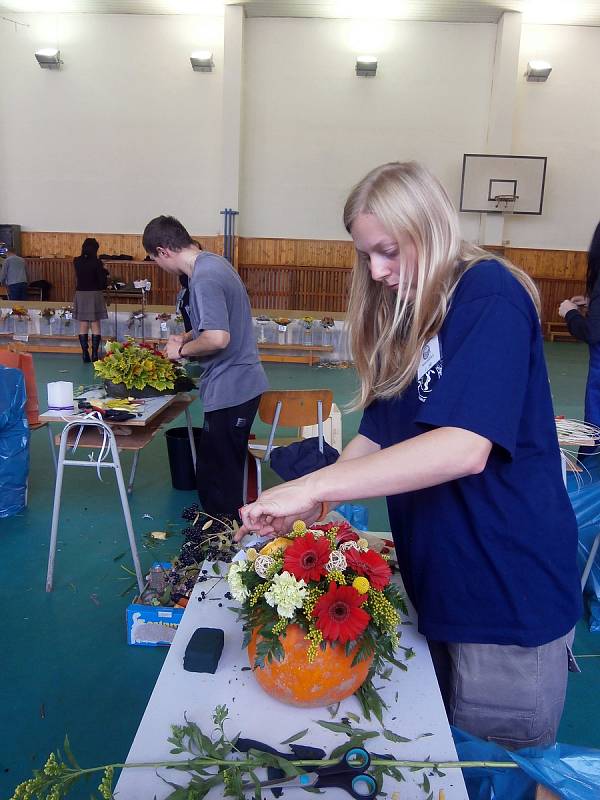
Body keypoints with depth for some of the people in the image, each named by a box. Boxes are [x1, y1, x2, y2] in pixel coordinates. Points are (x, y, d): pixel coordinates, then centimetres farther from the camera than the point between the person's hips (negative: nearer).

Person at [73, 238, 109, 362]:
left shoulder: (76, 262, 2)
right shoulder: (96, 262, -11)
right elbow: (102, 281, -9)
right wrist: (104, 272, 12)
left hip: (80, 294, 3)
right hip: (94, 295, -3)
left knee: (83, 326, 8)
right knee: (95, 326, 4)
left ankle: (85, 353, 7)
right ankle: (95, 354, 1)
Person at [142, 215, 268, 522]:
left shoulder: (204, 278, -20)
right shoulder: (213, 262, 11)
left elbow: (217, 338, -29)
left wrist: (182, 350, -12)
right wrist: (187, 337, 15)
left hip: (230, 390, -10)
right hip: (241, 384, 10)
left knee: (216, 477, 2)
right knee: (224, 472, 22)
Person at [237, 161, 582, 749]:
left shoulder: (490, 295, -16)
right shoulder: (403, 317, 8)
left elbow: (464, 448, -29)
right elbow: (377, 436, 8)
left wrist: (311, 486, -27)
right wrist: (306, 504, -8)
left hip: (508, 588, -7)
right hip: (436, 582, 7)